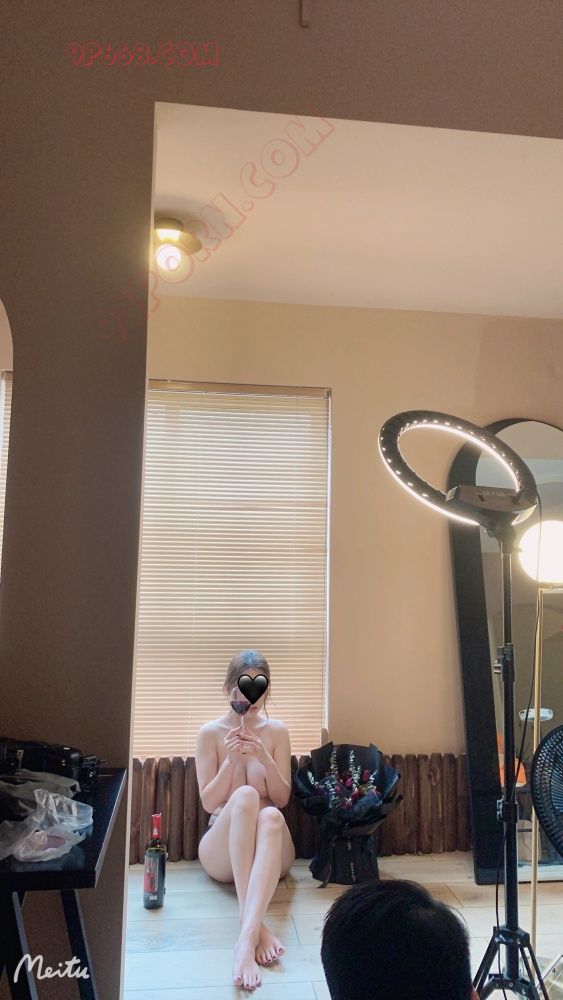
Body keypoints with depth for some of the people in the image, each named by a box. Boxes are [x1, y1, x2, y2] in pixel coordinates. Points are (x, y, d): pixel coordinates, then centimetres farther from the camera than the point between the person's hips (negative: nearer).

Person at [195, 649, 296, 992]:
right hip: (222, 850, -1)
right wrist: (231, 760, -19)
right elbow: (209, 802, -3)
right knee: (245, 795, -36)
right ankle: (255, 925, -45)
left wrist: (265, 758, -17)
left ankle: (247, 935, -53)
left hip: (271, 850, 1)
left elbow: (283, 799, 2)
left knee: (271, 816, -37)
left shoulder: (277, 731, 5)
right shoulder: (210, 733, 1)